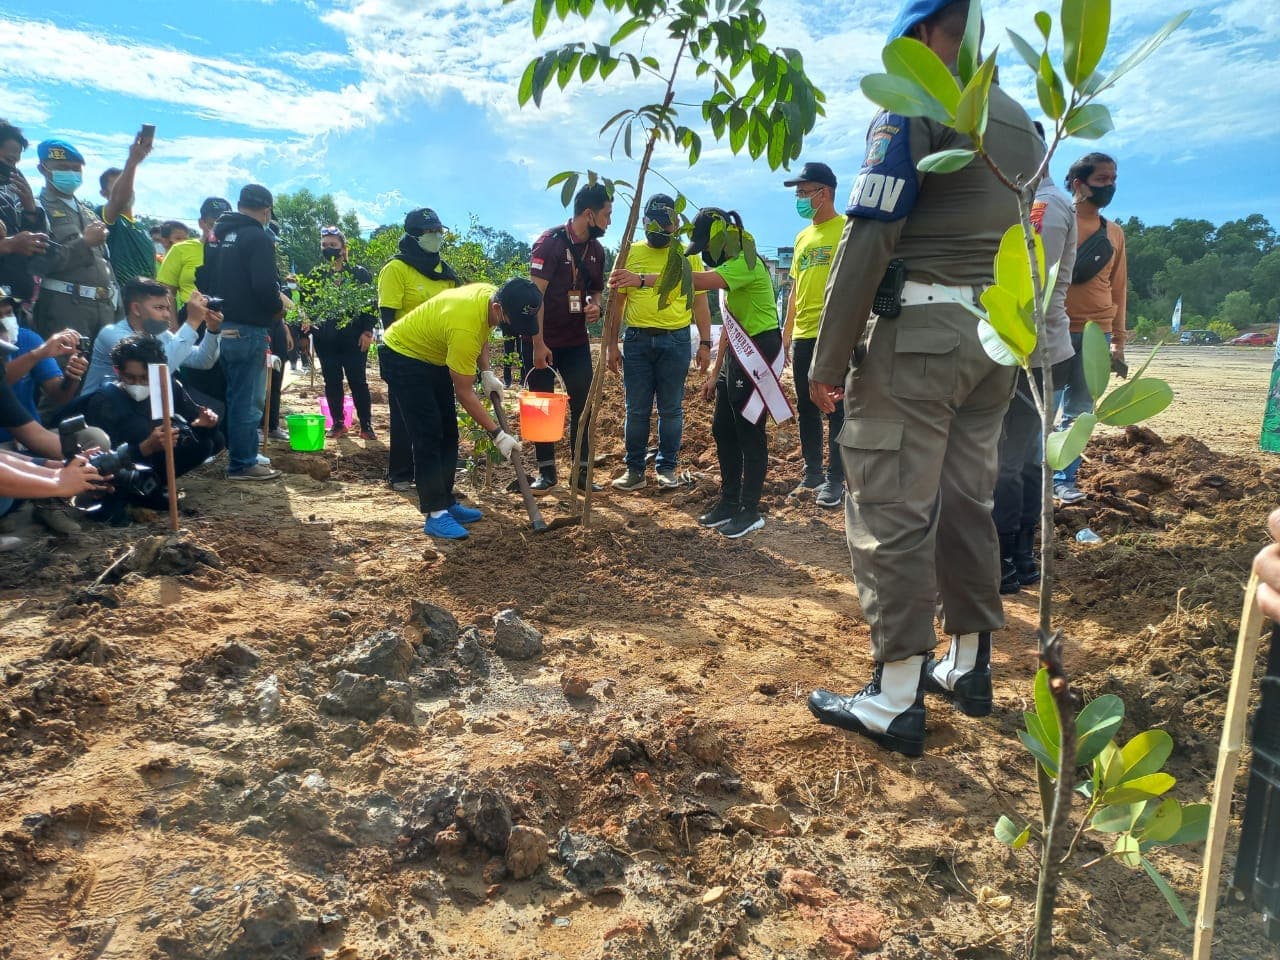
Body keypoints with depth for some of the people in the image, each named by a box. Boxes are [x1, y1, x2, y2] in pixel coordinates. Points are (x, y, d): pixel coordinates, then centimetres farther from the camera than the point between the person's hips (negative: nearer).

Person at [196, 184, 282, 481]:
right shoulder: (258, 238, -13)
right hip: (248, 329, -9)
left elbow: (201, 280, 18)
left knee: (235, 394, 19)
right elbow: (265, 286, -23)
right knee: (249, 399, -1)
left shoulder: (217, 235, 14)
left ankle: (240, 455, 28)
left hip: (219, 327, 9)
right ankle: (243, 464, 3)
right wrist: (277, 309, -5)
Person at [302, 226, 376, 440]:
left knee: (358, 381, -1)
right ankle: (338, 424, 16)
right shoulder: (314, 275, 10)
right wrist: (306, 325, -8)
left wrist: (367, 331, -9)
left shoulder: (359, 273, 2)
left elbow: (370, 302, 0)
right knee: (332, 382, 7)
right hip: (325, 339, 3)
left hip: (354, 338, -3)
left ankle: (366, 425, 5)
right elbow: (306, 304, 10)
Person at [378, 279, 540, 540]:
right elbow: (464, 393, -28)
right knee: (428, 437, -12)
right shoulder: (465, 327, -38)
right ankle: (436, 515, -8)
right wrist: (497, 434, -24)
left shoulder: (492, 294, -13)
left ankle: (446, 502, 17)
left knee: (448, 433, 9)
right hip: (402, 356, -9)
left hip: (434, 357, 9)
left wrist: (487, 374, -1)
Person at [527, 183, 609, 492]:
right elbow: (535, 294, -19)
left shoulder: (596, 250, 5)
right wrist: (538, 344, -22)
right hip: (541, 341, -5)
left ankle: (581, 472, 10)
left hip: (576, 341, 5)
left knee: (582, 405, 3)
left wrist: (595, 305, -7)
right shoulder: (550, 242, -15)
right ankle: (547, 471, 14)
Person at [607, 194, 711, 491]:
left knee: (671, 409, 6)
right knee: (636, 409, 5)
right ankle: (634, 468, 15)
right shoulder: (630, 254, 7)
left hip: (675, 341, -1)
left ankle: (667, 467, 17)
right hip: (637, 340, 1)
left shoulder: (687, 256, 5)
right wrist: (612, 345, 4)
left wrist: (705, 343, 0)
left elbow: (700, 302, 6)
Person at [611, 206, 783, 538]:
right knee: (723, 429, 11)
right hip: (737, 353, 10)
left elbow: (698, 280, -34)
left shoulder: (746, 263, -17)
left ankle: (750, 510, 6)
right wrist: (715, 373, 19)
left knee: (749, 431, -4)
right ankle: (729, 500, 22)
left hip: (758, 353, -10)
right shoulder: (728, 268, 16)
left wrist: (642, 280, -41)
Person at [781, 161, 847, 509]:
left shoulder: (846, 229, -5)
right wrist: (786, 332, 17)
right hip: (803, 336, 7)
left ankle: (835, 480, 4)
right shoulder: (802, 237, 17)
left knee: (835, 409, -2)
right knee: (806, 409, 12)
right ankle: (812, 472, 24)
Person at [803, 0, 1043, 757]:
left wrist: (828, 359, -14)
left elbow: (870, 240, -15)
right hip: (997, 335, 8)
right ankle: (970, 667, 24)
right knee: (968, 504, 14)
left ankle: (896, 701, -2)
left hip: (920, 331, -8)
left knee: (891, 513, -5)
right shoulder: (1023, 124, 19)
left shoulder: (915, 106, -6)